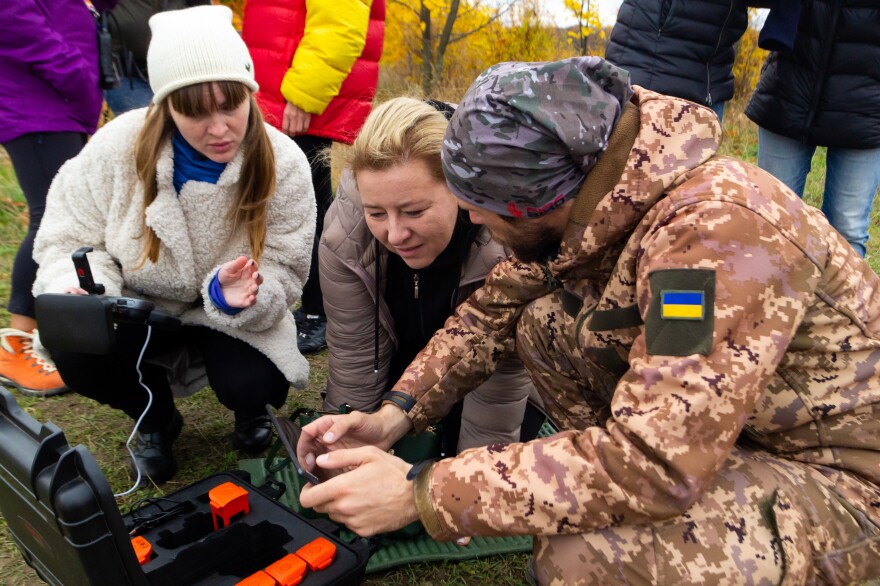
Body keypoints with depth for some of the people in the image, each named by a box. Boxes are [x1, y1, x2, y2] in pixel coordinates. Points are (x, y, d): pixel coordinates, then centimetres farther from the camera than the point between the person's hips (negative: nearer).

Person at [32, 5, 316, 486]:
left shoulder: (282, 165, -20)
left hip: (231, 315, -1)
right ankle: (155, 419, 11)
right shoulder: (120, 146, -18)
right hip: (141, 305, 2)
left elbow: (282, 273, -17)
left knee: (251, 385, -28)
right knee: (75, 356, -25)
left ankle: (250, 413, 16)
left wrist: (237, 296, -40)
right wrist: (78, 293, -30)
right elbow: (68, 238, -8)